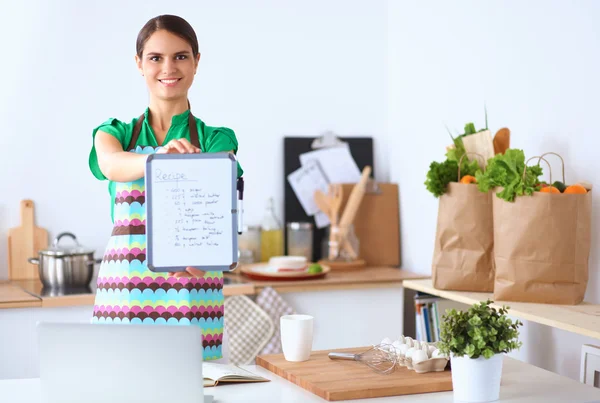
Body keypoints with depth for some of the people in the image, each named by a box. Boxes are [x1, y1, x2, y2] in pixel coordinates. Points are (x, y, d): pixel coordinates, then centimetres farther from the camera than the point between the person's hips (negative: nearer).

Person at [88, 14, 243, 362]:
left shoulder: (216, 139, 6)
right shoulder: (114, 133, 9)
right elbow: (111, 164, -15)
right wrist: (160, 157, -37)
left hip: (192, 291, -1)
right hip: (126, 289, 1)